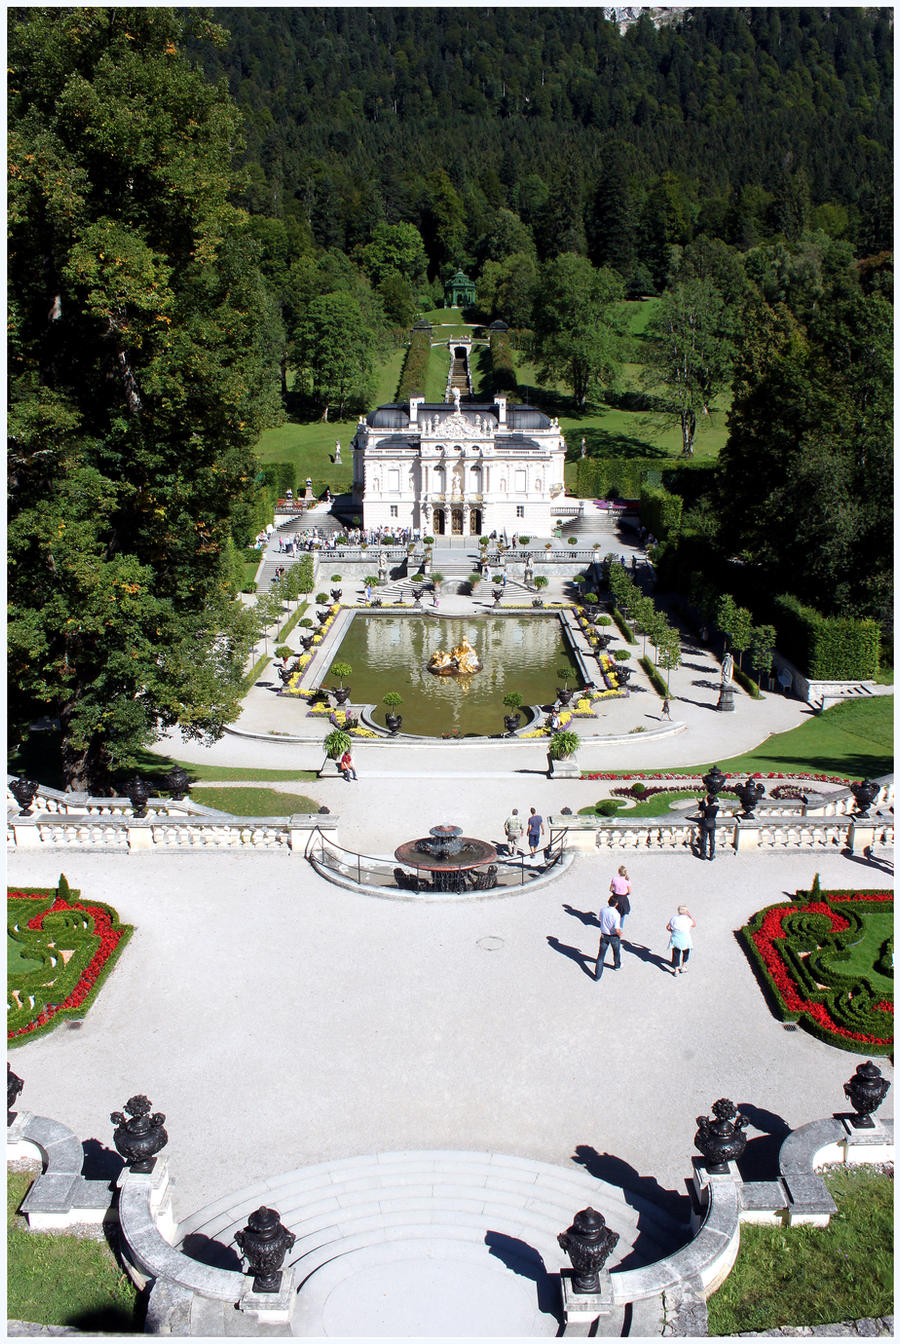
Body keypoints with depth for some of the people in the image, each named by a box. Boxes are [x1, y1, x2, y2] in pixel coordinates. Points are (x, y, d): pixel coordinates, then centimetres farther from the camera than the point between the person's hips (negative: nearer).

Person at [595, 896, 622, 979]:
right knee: (616, 952, 27)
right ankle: (617, 965, 52)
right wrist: (620, 934, -6)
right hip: (614, 937, -3)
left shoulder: (603, 909, -13)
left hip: (604, 935, 3)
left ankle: (598, 975, 13)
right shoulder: (616, 914, -28)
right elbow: (617, 930, -27)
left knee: (601, 955, 11)